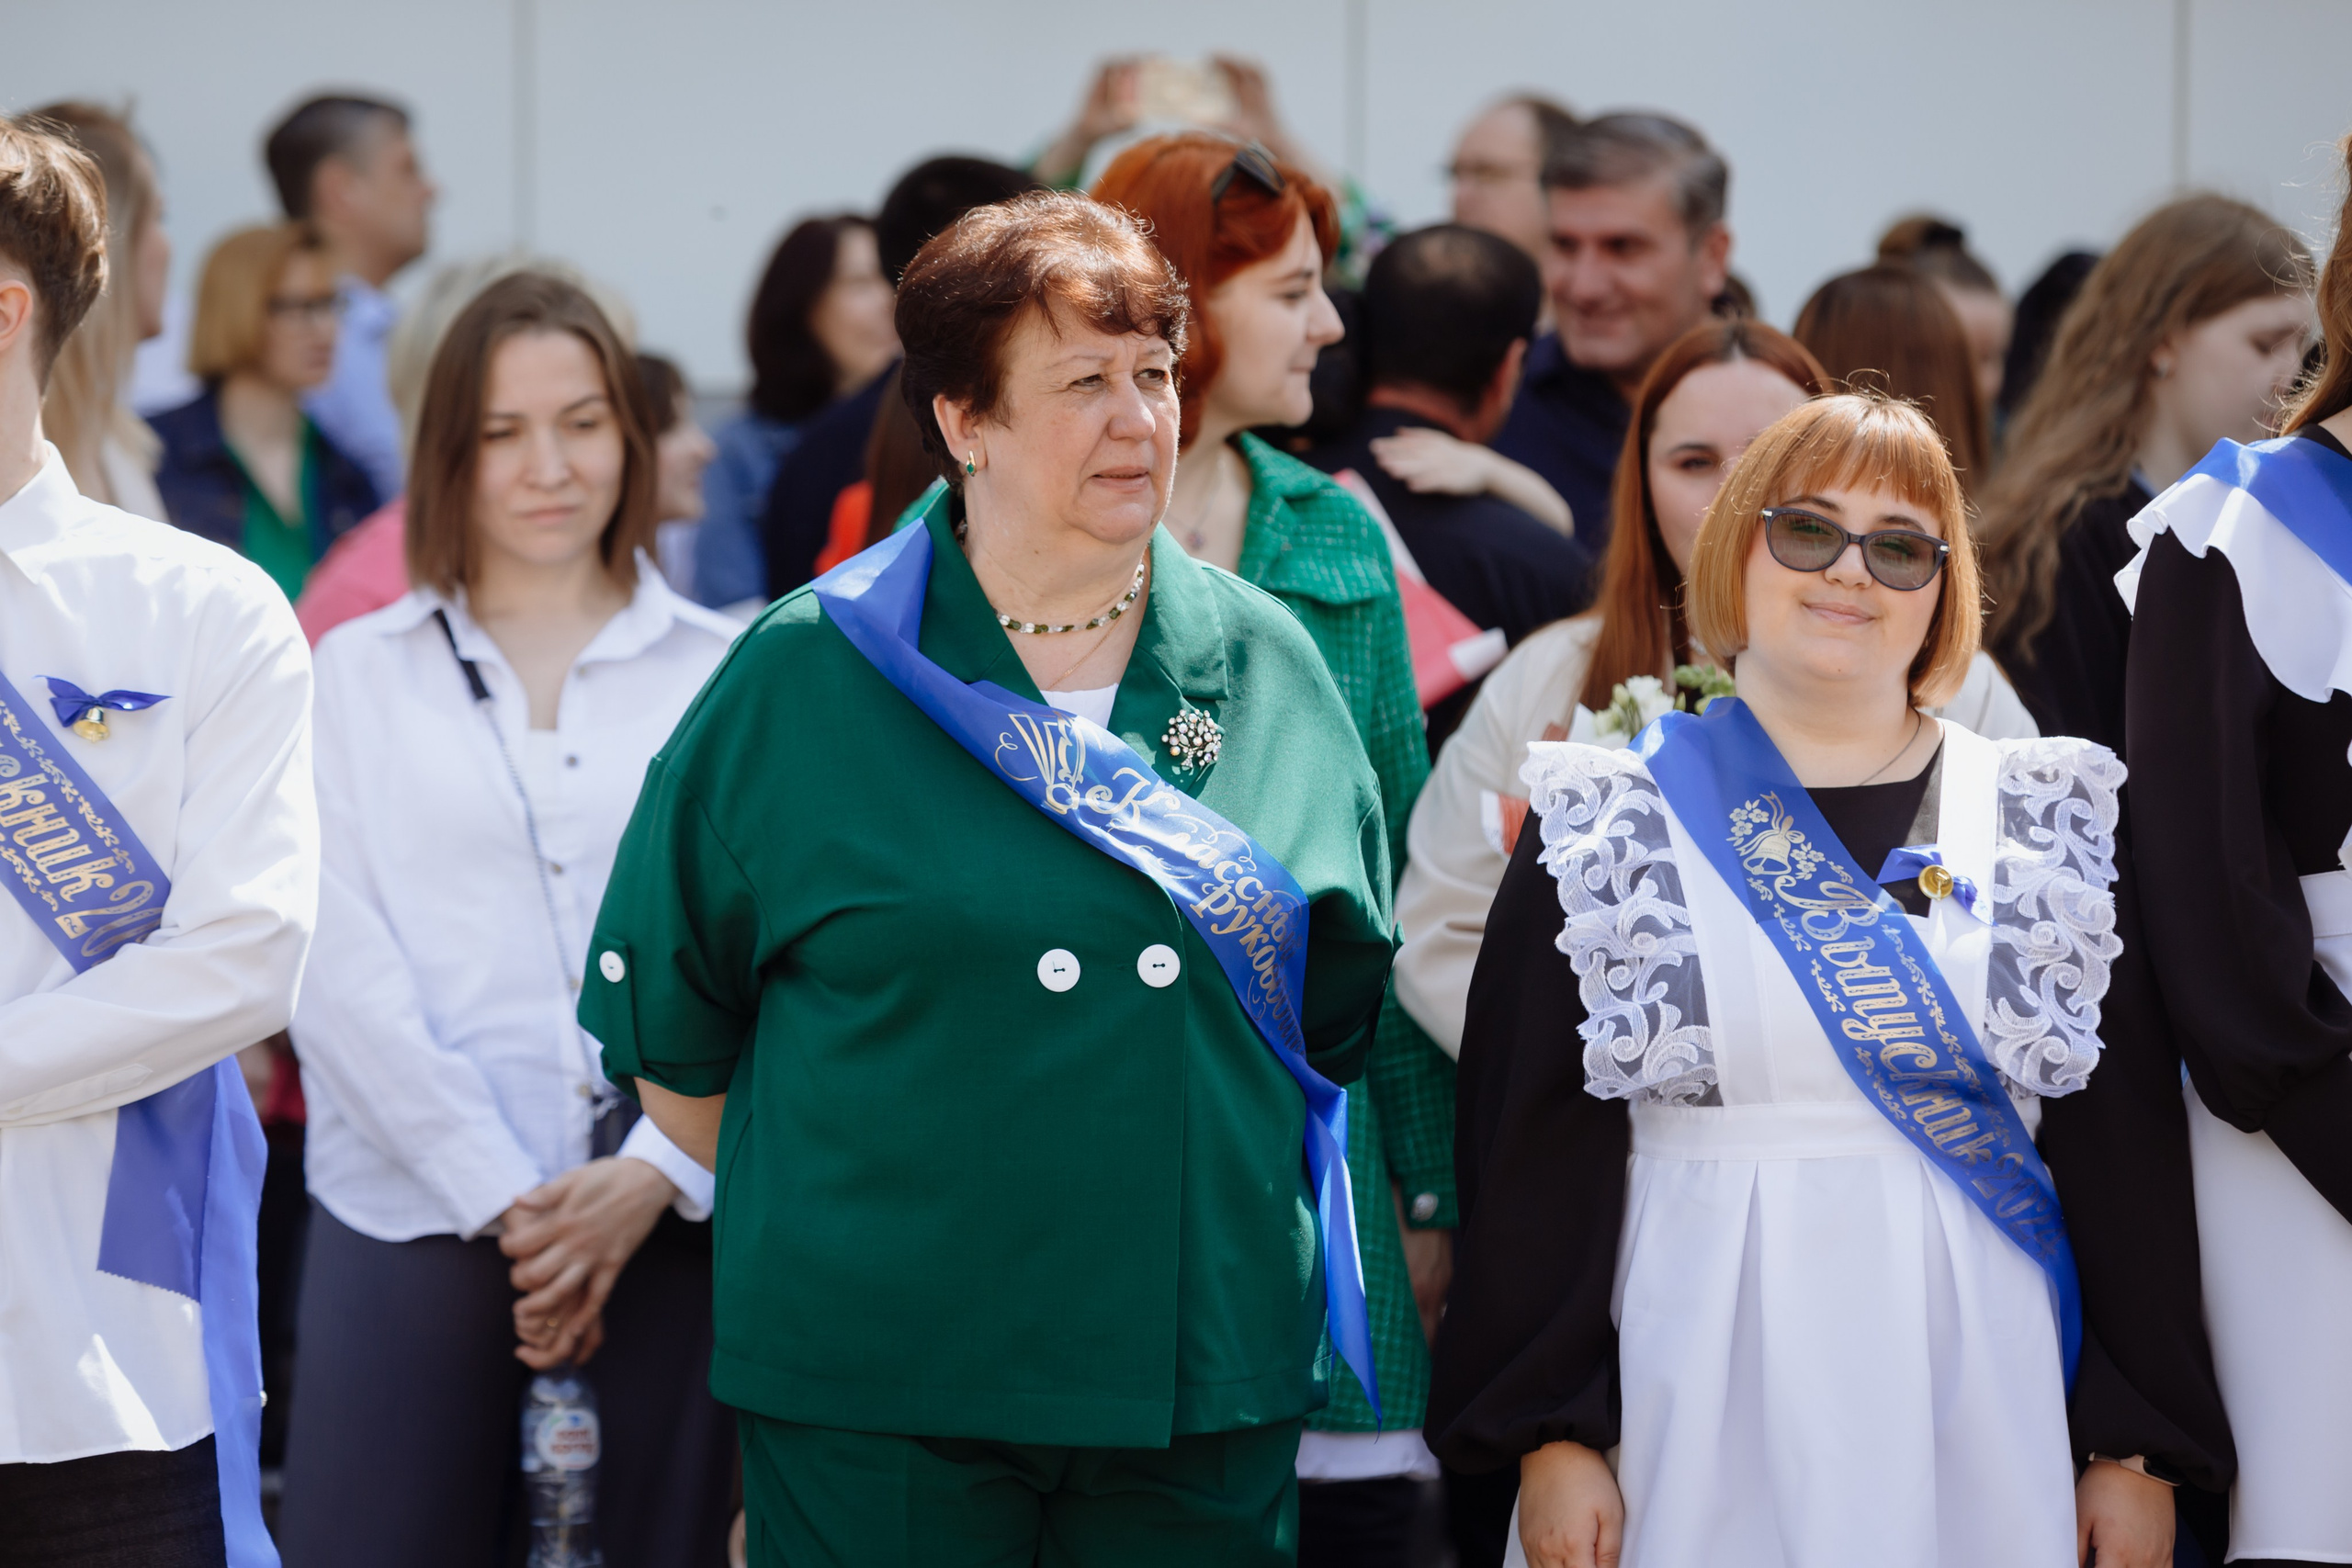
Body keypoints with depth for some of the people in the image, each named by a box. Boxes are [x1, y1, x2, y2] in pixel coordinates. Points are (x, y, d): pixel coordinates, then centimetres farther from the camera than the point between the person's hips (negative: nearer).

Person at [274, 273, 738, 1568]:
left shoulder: (725, 672, 11)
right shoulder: (358, 671, 11)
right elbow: (337, 964, 1)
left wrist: (657, 1175, -11)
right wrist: (499, 1198, -9)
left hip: (668, 1218, 0)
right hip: (415, 1215, 0)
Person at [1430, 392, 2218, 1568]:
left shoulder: (2046, 827, 9)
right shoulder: (1609, 826, 6)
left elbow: (2124, 1154, 6)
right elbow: (1536, 1151, 2)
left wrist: (2136, 1450, -1)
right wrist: (1550, 1433, -6)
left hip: (1977, 1415, 1)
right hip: (1699, 1419, -1)